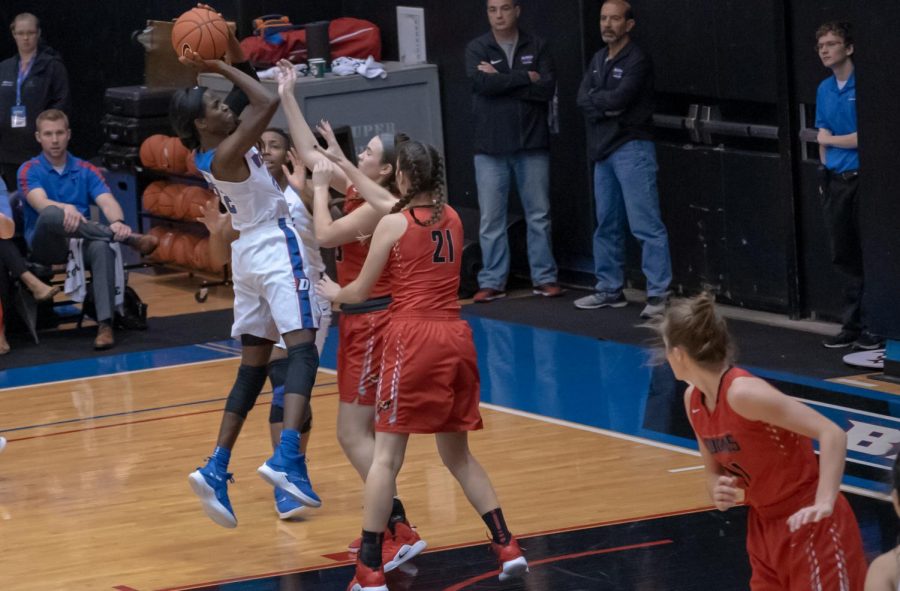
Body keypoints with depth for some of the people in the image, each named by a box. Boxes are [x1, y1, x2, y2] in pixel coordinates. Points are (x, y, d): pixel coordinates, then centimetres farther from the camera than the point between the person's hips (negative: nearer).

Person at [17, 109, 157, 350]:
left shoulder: (86, 170, 13)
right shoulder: (30, 170, 4)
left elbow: (108, 202, -5)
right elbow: (41, 203, -17)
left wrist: (117, 221, -30)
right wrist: (67, 208, -41)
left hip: (81, 243, 2)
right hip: (44, 246, -2)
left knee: (102, 246, -36)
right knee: (52, 214, -37)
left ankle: (105, 324, -43)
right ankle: (130, 238, -37)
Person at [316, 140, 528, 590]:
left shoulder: (393, 224, -5)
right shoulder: (452, 218, 11)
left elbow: (360, 292, 1)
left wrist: (333, 292, 24)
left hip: (413, 339, -6)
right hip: (455, 337, 6)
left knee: (386, 455, -3)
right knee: (457, 453, 19)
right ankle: (506, 547, 12)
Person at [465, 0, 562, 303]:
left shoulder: (537, 47, 4)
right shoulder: (476, 49, 2)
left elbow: (548, 88, -9)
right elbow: (482, 82, -16)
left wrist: (502, 81, -12)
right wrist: (525, 78, -11)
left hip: (532, 144, 1)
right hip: (490, 147, -1)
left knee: (538, 215, 6)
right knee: (491, 219, 1)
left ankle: (544, 278, 13)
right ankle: (492, 282, 7)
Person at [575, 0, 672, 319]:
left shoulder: (636, 60, -9)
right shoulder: (598, 60, 15)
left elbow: (619, 97, -21)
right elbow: (583, 100, 4)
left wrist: (597, 100, -4)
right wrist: (607, 105, -12)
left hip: (632, 148, -8)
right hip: (603, 149, 8)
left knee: (645, 224, -10)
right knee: (607, 224, 14)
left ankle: (658, 293, -12)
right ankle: (610, 289, 23)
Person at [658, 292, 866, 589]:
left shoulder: (742, 393, -25)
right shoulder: (693, 400, 2)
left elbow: (832, 434, -29)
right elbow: (715, 471, 15)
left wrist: (823, 504, -39)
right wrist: (718, 490, -9)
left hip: (811, 528, -9)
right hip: (765, 527, 9)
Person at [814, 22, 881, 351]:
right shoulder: (824, 90, 13)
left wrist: (831, 140, -1)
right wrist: (826, 178, 6)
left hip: (861, 178, -7)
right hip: (835, 181, 7)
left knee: (867, 258, -3)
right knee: (843, 257, 10)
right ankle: (852, 326, 17)